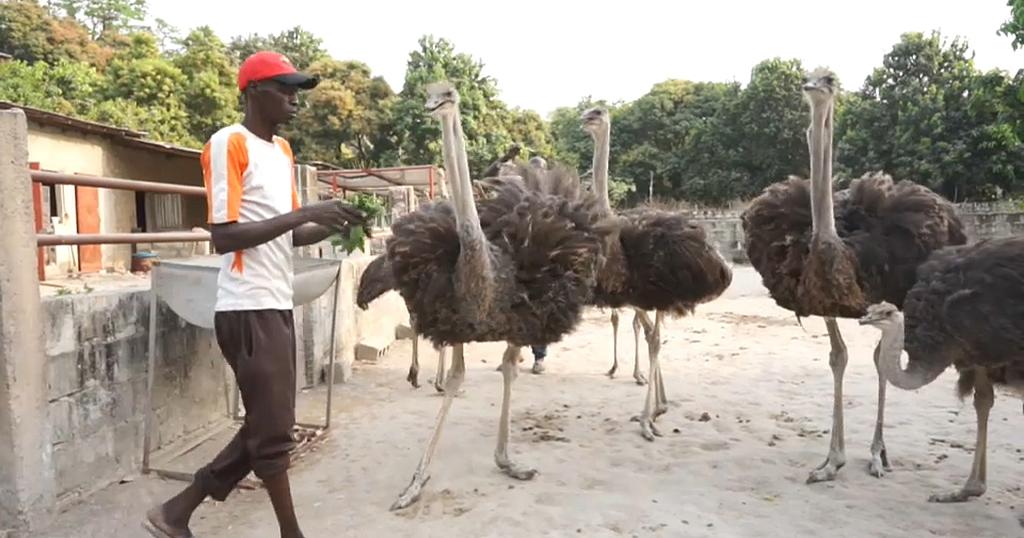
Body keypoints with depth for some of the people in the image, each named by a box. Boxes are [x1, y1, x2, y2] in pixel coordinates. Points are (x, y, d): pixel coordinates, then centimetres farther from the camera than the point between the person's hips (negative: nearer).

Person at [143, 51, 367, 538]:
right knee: (273, 430, 1)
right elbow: (223, 237, -17)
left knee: (264, 428, 14)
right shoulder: (228, 143, -9)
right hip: (248, 309, -9)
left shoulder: (282, 149, 16)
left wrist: (335, 225, 2)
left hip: (277, 305, 9)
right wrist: (304, 212, -20)